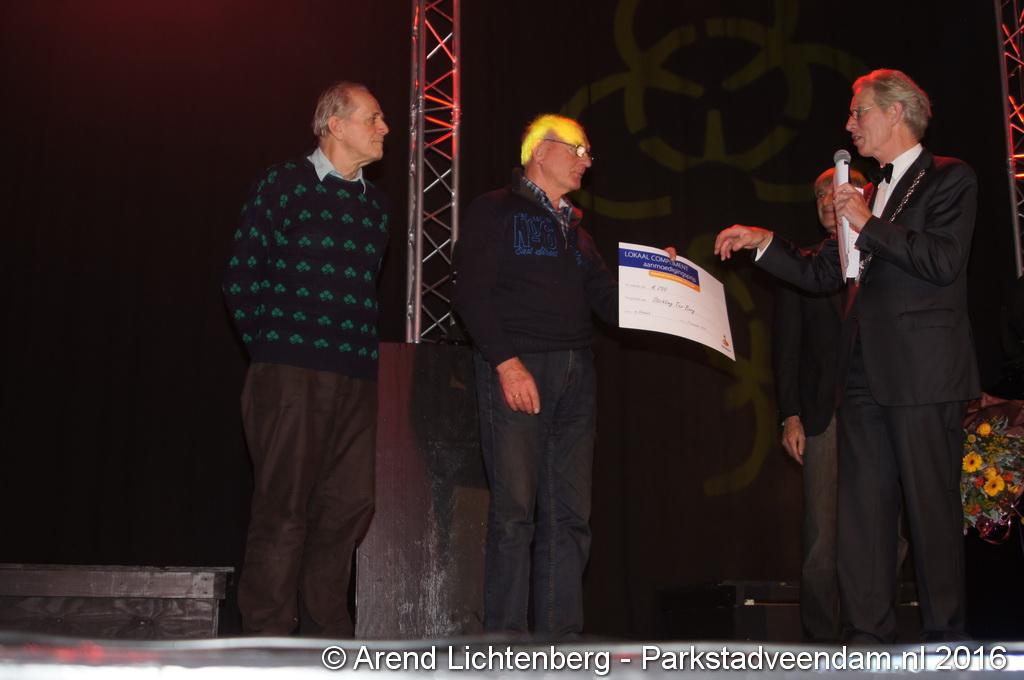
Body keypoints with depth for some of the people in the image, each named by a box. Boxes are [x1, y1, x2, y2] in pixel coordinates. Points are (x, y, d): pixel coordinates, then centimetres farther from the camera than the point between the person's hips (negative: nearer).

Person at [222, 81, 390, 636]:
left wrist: (365, 351, 13)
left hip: (356, 378, 6)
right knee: (284, 508, -4)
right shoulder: (283, 184, 1)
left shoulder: (376, 204, 18)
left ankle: (327, 631, 17)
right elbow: (242, 277, -1)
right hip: (291, 372, -6)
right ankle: (268, 637, 4)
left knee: (350, 503, 5)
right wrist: (270, 346, 1)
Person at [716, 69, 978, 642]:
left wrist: (869, 224, -12)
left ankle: (945, 637, 8)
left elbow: (944, 260, -15)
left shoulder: (949, 179, 0)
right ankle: (869, 636, 10)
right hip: (866, 374, 8)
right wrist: (763, 242, 14)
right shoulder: (873, 190, 22)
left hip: (924, 370, -7)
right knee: (862, 508, 5)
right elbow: (821, 273, 24)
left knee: (932, 507, -2)